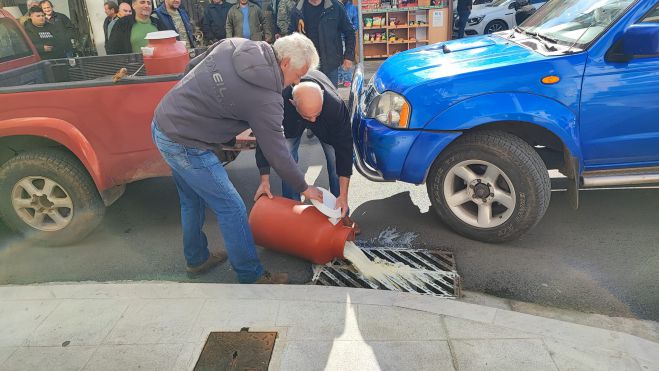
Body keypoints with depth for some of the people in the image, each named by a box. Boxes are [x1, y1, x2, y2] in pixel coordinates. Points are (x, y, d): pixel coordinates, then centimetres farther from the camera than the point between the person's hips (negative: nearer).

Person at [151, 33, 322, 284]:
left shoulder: (234, 45, 0)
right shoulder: (267, 99, -21)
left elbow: (192, 67, 13)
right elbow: (277, 153, -13)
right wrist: (305, 189, 1)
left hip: (162, 123, 9)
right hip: (183, 145, -9)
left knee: (192, 200, 24)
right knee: (231, 208, 1)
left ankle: (196, 259, 42)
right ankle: (252, 277, 14)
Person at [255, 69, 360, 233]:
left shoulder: (335, 104, -43)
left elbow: (344, 148, -35)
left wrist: (343, 195, -35)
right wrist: (265, 181, -27)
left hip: (326, 122, 0)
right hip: (291, 120, 1)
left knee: (335, 159, -11)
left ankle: (341, 214, 5)